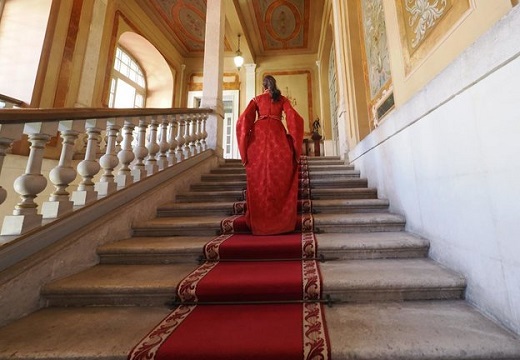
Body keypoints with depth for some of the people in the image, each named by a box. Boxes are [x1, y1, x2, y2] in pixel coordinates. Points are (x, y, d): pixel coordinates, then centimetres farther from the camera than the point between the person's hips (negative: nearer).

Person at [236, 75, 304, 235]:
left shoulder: (256, 99, 20)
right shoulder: (282, 99, 20)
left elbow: (243, 120, 5)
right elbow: (294, 118, 3)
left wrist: (245, 148, 5)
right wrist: (293, 142, 5)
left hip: (258, 133, 0)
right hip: (277, 133, 0)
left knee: (259, 177, -1)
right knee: (280, 178, -2)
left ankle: (259, 223, 0)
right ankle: (282, 221, -4)